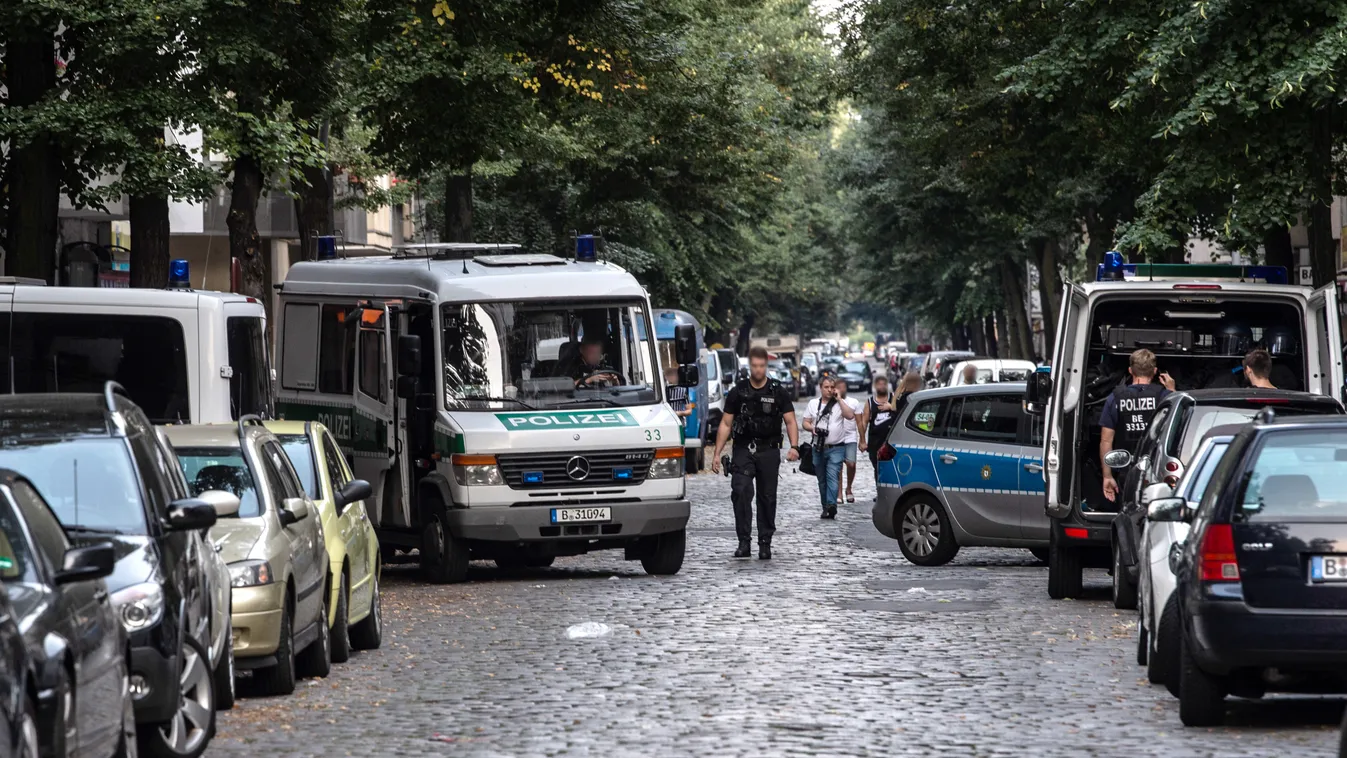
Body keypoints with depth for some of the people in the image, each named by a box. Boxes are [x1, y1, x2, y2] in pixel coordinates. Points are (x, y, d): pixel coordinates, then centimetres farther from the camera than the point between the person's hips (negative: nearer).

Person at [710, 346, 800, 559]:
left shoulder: (778, 392, 5)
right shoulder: (738, 392, 6)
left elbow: (790, 422, 2)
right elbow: (725, 424, 8)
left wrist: (794, 447, -15)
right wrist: (717, 454, 1)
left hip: (768, 451, 0)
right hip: (743, 450, 0)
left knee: (767, 497, 4)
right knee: (741, 491, -18)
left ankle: (765, 543, 13)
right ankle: (744, 541, -17)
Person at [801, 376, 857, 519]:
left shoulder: (839, 404, 4)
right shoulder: (813, 404, 11)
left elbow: (850, 415, -13)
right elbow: (806, 423, 11)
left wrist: (839, 399, -10)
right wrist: (813, 428, -11)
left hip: (836, 448, -4)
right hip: (819, 448, 4)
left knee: (832, 477, -18)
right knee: (822, 480, 8)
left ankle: (831, 505, -29)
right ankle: (826, 508, 15)